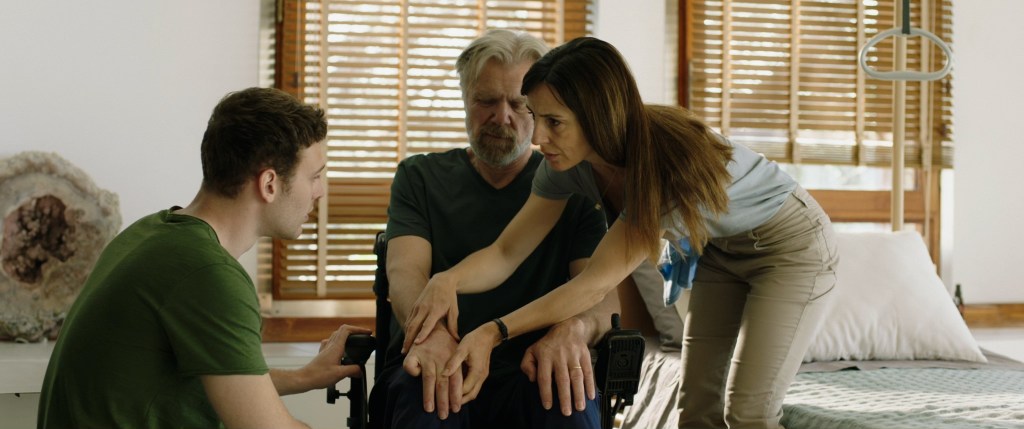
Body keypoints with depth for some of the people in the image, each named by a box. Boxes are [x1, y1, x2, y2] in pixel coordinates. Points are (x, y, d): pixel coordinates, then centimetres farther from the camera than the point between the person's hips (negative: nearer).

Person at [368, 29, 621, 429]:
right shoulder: (420, 176, 14)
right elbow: (406, 270, -3)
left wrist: (572, 328, -27)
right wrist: (430, 332, -27)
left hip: (533, 370, 0)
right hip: (440, 366, 0)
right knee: (423, 395, -36)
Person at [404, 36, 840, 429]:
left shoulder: (668, 157, -38)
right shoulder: (568, 162, -18)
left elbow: (597, 282, -39)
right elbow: (505, 253, -18)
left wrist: (493, 333, -46)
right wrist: (447, 280, -39)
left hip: (790, 241, -7)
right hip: (724, 249, 7)